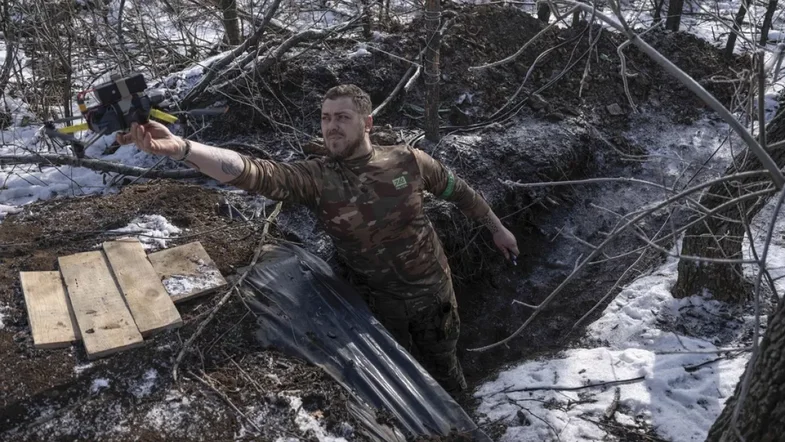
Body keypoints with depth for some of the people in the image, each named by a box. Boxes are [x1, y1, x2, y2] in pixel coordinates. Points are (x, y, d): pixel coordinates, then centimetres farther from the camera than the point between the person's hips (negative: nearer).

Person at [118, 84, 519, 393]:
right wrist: (179, 148, -51)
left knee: (440, 361, 25)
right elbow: (253, 173, -36)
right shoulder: (315, 178, -20)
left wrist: (496, 228, 14)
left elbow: (458, 191, 3)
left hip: (432, 290, 1)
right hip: (381, 301, -1)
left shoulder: (408, 160, -14)